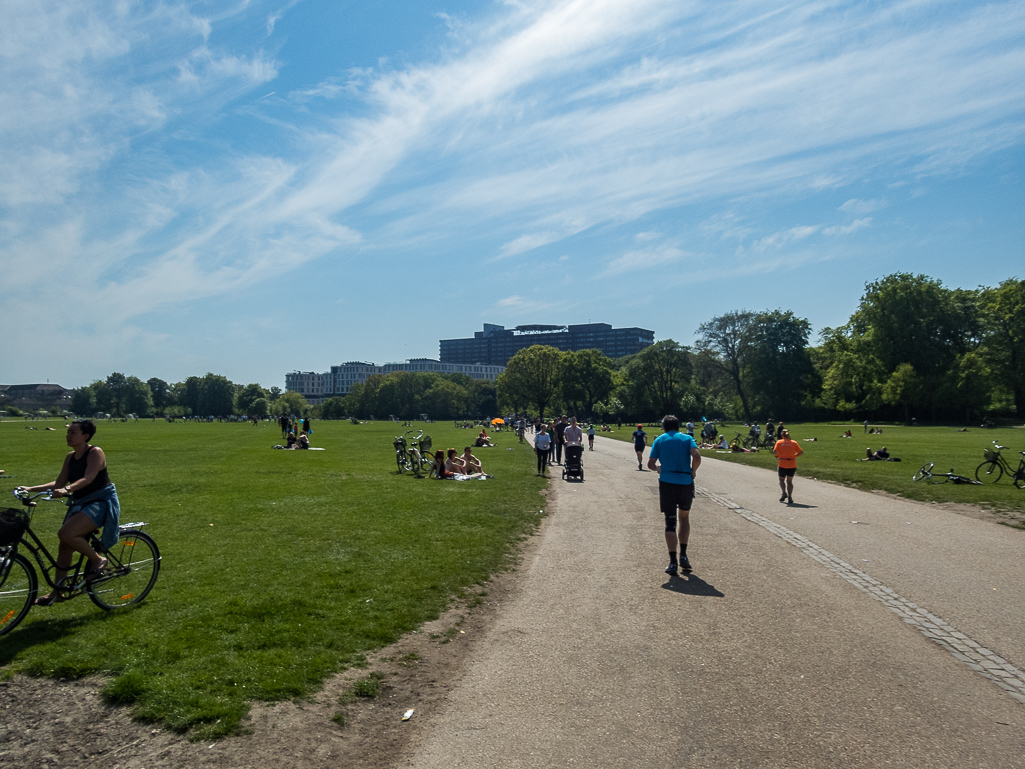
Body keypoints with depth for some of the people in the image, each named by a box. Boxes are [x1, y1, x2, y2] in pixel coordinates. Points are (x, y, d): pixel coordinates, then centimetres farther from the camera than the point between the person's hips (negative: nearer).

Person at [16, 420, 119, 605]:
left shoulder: (95, 452, -13)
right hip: (80, 504, 8)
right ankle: (57, 593, 20)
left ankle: (97, 560, -6)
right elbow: (59, 483, 11)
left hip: (100, 504, -8)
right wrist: (31, 489, 1)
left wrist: (66, 489, -43)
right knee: (64, 546, 7)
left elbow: (88, 478, -28)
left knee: (66, 534, -27)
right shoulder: (71, 457, 10)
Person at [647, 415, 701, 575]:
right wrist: (693, 471, 3)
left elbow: (650, 464, 0)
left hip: (667, 483, -1)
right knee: (684, 517, 21)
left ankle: (673, 563, 0)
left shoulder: (659, 440, 7)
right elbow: (697, 456, -13)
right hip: (686, 483, 1)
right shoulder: (687, 438, 6)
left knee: (670, 522, 4)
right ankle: (683, 556, 18)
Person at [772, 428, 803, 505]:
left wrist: (777, 455, 7)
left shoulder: (779, 442, -2)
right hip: (792, 465, 2)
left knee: (781, 479, 17)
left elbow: (774, 451, -13)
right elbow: (801, 452, -2)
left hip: (782, 464, -1)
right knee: (789, 481, 12)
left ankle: (783, 492, -5)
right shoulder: (794, 443, 2)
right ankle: (789, 498, 6)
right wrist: (794, 455, 12)